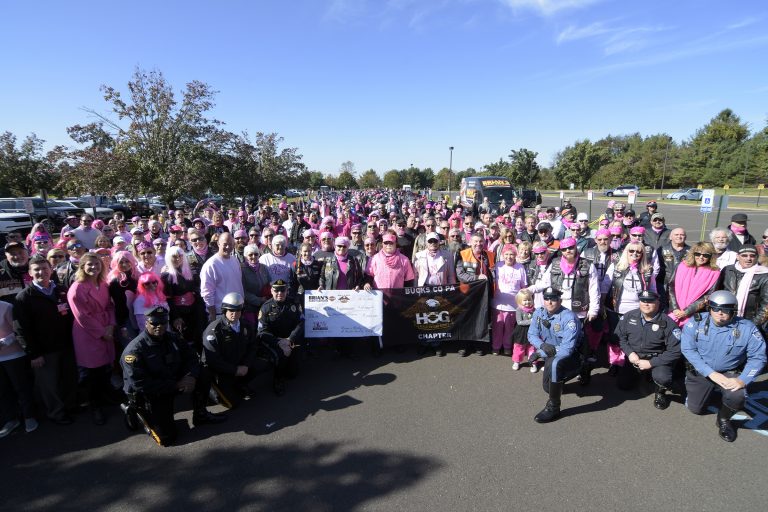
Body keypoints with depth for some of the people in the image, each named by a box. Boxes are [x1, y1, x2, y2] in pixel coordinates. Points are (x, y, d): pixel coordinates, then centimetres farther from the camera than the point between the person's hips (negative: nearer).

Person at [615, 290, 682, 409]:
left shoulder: (667, 323, -17)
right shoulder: (630, 316, -6)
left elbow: (675, 351, -18)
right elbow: (619, 335, 3)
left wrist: (651, 363, -21)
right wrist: (630, 353, -12)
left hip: (657, 359, -4)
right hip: (633, 358, 4)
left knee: (663, 378, -33)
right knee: (622, 384, 1)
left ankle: (660, 393, 5)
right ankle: (640, 373, 34)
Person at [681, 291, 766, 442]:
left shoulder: (747, 328, -15)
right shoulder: (695, 323, -18)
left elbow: (757, 357, -12)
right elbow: (688, 349, -20)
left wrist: (742, 380, -25)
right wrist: (711, 373, -25)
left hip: (730, 373, 0)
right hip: (700, 371, 0)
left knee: (737, 396, -30)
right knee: (695, 409, 4)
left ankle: (723, 420, 4)